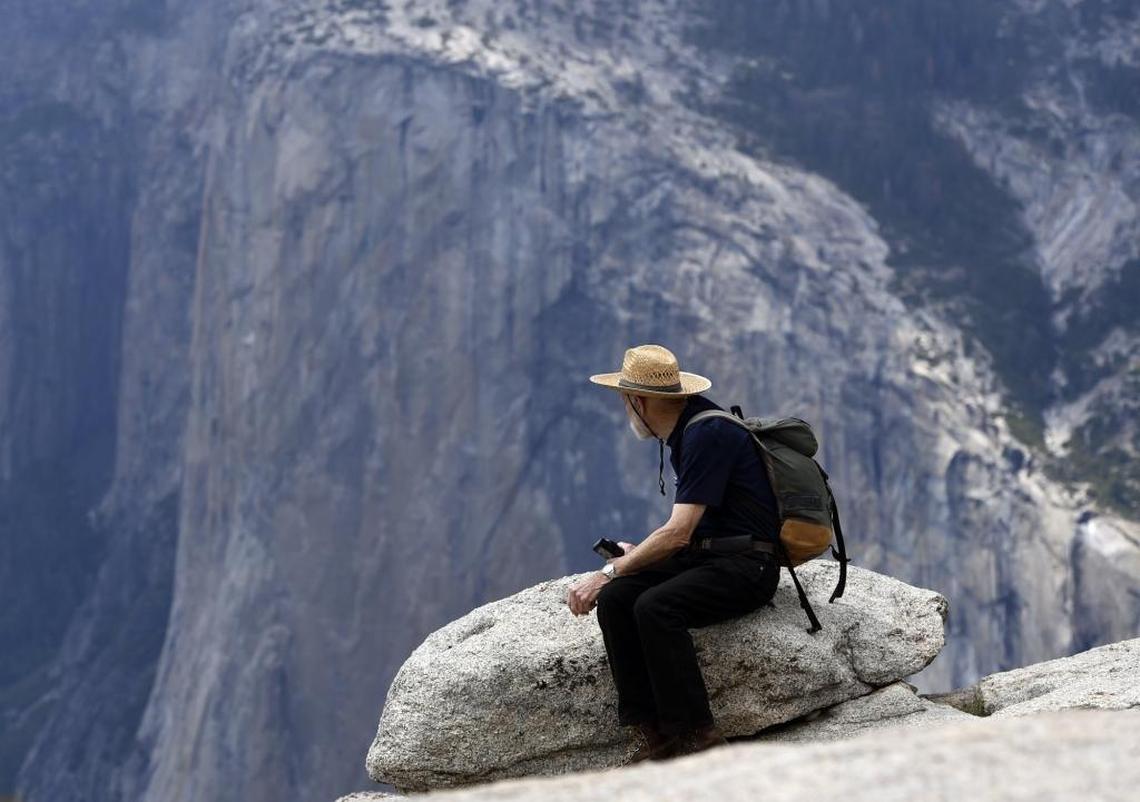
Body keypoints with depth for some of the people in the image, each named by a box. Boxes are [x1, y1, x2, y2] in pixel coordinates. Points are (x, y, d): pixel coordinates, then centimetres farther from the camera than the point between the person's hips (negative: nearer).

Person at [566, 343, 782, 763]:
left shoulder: (708, 435, -16)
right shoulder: (684, 432, 15)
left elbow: (678, 532, -20)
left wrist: (610, 572, -15)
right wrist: (638, 555, 12)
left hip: (746, 566, -9)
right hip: (704, 556, 9)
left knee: (655, 607, -32)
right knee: (613, 600, -13)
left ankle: (696, 736, -26)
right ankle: (656, 734, -17)